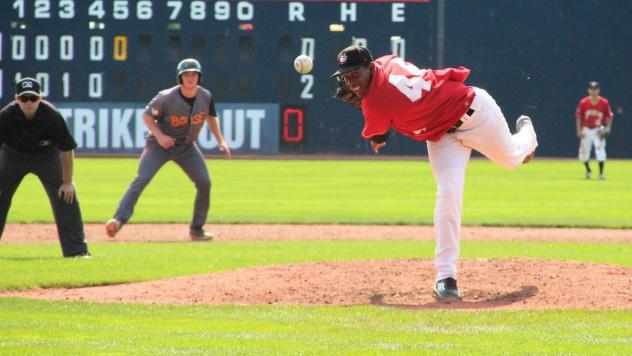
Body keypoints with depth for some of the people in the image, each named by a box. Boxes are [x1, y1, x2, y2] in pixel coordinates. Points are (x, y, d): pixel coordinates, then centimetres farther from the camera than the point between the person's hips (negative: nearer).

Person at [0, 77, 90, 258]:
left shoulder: (52, 116, -30)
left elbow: (67, 149, -18)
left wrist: (67, 182, -15)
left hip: (47, 156, -1)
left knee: (66, 196, -11)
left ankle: (77, 250, -6)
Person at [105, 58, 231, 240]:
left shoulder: (206, 97, -9)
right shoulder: (167, 97, -23)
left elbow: (211, 117, 11)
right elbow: (147, 114, -11)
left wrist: (220, 141, 5)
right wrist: (159, 135, -24)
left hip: (187, 147, 4)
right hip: (160, 144, -4)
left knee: (204, 183, -4)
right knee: (141, 179, -20)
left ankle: (197, 229, 11)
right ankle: (119, 220, -27)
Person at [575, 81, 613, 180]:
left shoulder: (604, 102, -7)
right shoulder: (583, 102, -7)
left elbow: (609, 116, 2)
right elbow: (578, 117, -1)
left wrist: (608, 128, -10)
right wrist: (579, 130, -7)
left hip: (599, 130, -1)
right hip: (586, 130, 1)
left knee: (600, 149, -16)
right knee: (583, 152, 3)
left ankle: (601, 173, -8)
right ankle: (588, 170, 30)